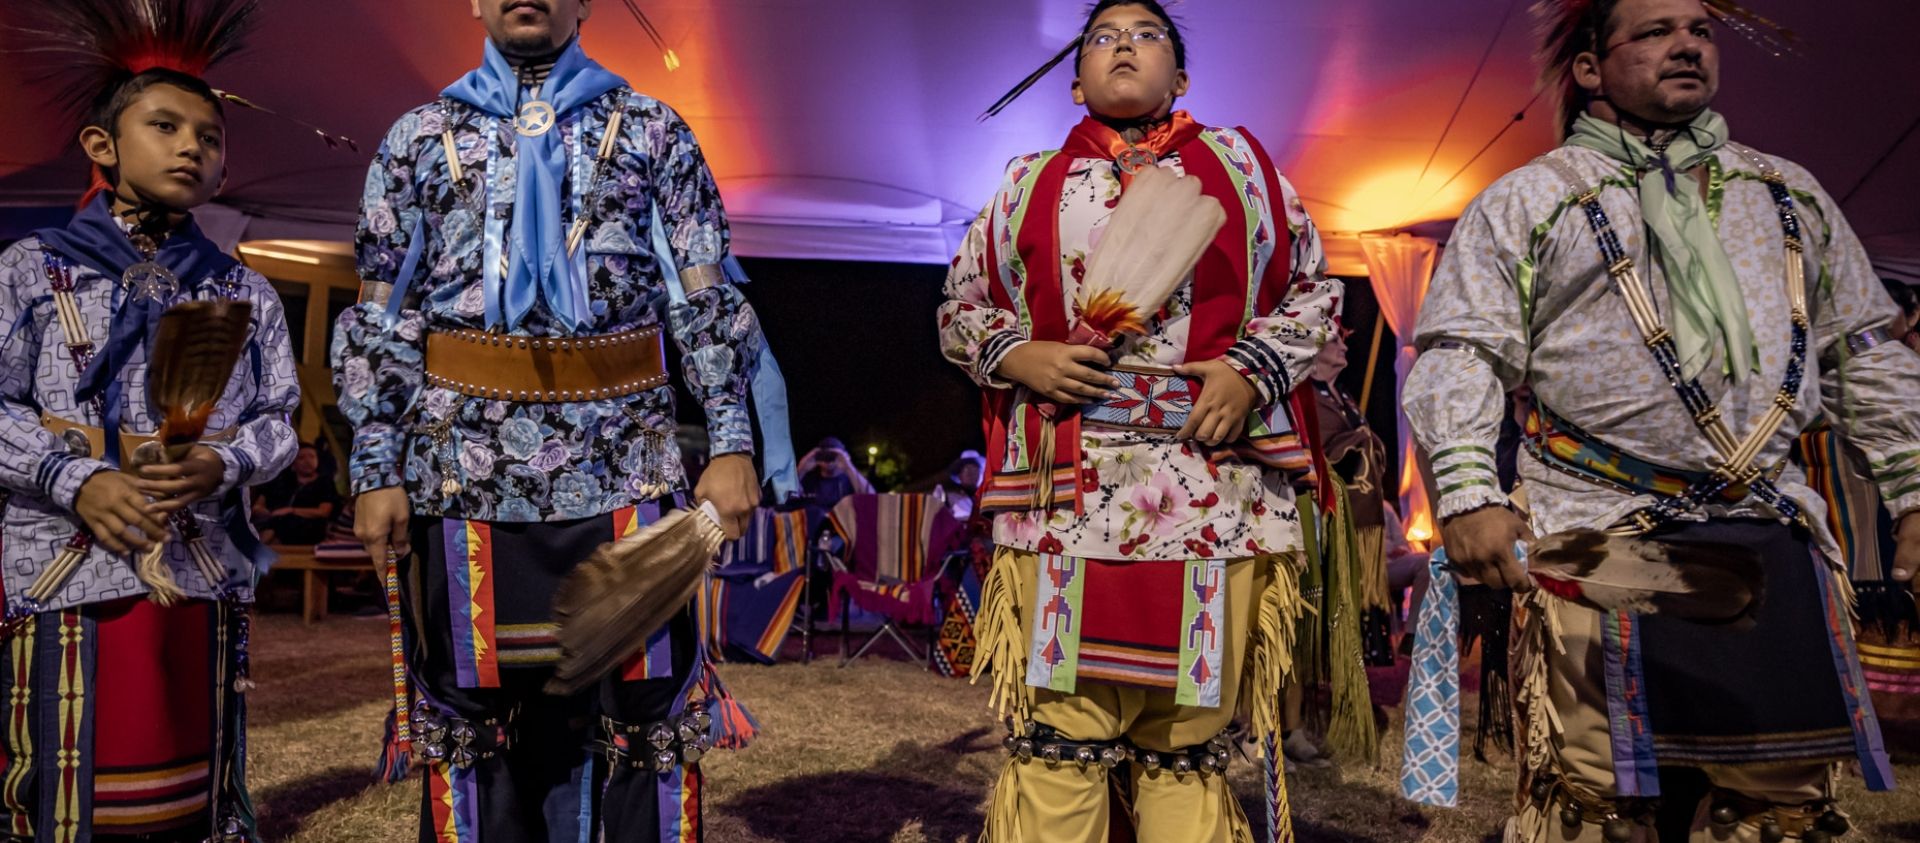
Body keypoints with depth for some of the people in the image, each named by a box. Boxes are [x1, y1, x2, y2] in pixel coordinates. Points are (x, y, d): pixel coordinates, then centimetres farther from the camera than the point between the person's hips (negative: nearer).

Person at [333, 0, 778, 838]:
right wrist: (376, 468, 2)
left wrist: (730, 441, -3)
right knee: (472, 717, 10)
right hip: (466, 469, 1)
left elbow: (707, 301, 5)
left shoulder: (653, 131, 10)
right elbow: (381, 320, 10)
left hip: (623, 465, -1)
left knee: (648, 708, 3)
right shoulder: (419, 139, 13)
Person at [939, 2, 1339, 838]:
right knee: (1057, 738, 0)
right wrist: (1016, 357, -2)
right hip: (1065, 493, 0)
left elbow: (1315, 290, 16)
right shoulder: (1030, 184, 16)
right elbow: (959, 308, 19)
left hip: (1212, 495, 0)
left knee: (1187, 741, 6)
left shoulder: (1238, 165, 14)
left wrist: (1253, 369, -2)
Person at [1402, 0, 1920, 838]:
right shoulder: (1525, 201, 4)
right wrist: (1467, 495, -17)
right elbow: (1460, 355, -4)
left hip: (1775, 535, 5)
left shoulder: (1790, 194, 19)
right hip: (1598, 539, -5)